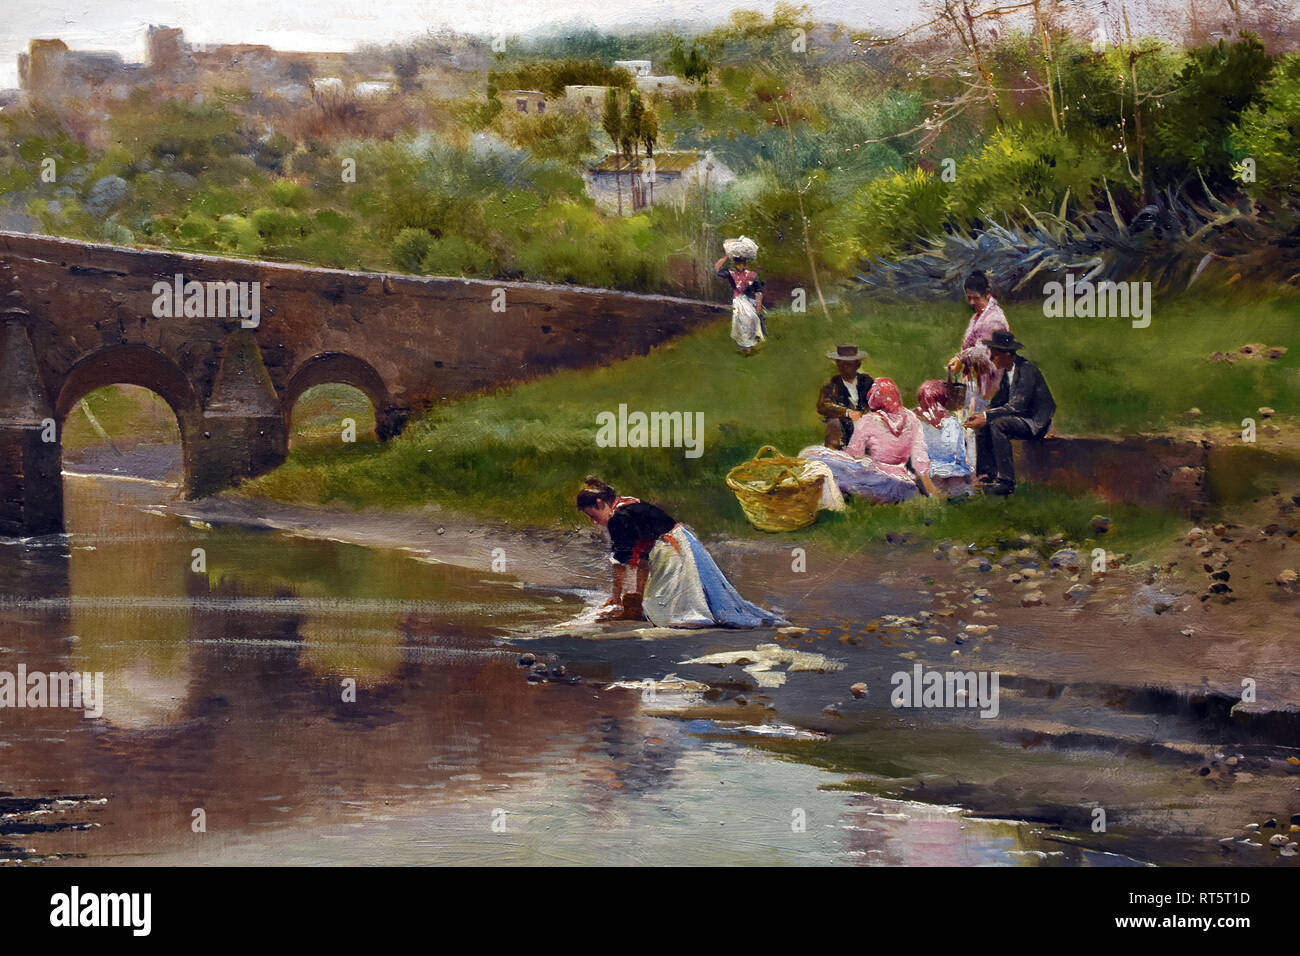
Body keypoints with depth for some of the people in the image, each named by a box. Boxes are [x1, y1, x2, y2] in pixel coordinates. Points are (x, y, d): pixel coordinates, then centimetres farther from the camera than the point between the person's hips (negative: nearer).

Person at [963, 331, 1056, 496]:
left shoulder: (1026, 370, -21)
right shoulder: (1008, 370, 7)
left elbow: (1016, 406, -26)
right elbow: (1000, 399, 13)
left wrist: (986, 416, -27)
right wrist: (982, 414, -5)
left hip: (1035, 422, -9)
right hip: (1021, 418, 9)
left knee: (997, 424, -30)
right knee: (982, 425, -5)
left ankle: (1006, 481, -27)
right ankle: (987, 475, -4)